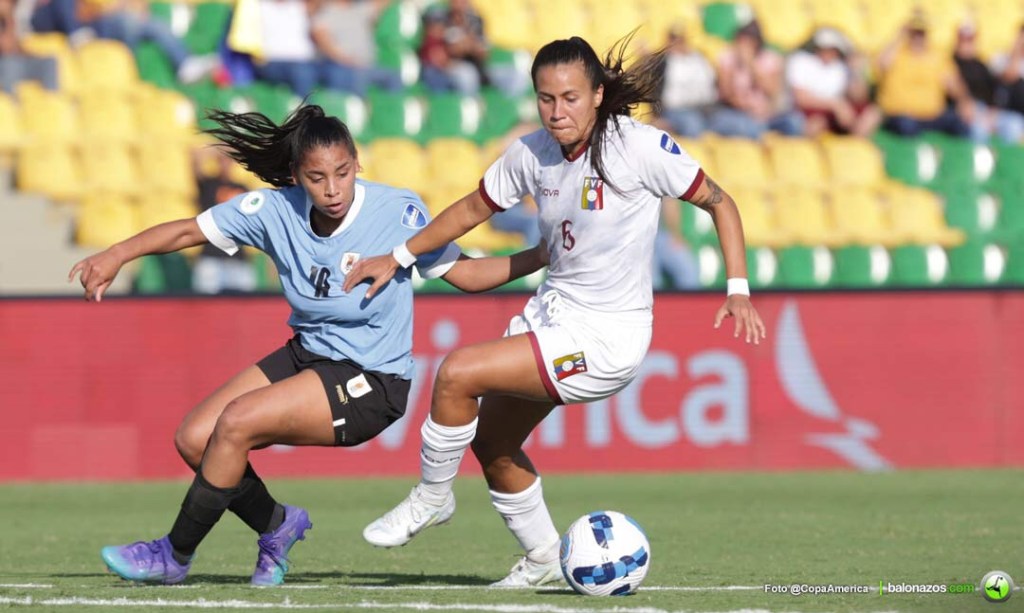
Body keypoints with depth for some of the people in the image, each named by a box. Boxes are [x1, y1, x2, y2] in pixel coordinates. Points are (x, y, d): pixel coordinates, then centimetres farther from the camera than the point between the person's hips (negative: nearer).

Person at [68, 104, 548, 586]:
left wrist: (539, 258, -25)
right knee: (194, 439, -5)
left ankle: (175, 555, -3)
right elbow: (188, 231, -5)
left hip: (371, 383, -6)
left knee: (237, 422, -21)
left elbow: (465, 274, -11)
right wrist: (116, 255, -18)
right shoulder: (277, 210, -9)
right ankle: (277, 524, 22)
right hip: (306, 356, 6)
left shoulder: (397, 211, -18)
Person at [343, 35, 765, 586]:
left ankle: (430, 498, 4)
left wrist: (738, 289, -15)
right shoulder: (532, 153, -2)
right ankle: (541, 557, 33)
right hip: (551, 309, 7)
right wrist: (400, 258, 15)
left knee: (457, 373, -18)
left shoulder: (640, 146, -18)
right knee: (491, 444, 13)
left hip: (606, 337, -7)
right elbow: (474, 209, 16)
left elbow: (718, 202, -7)